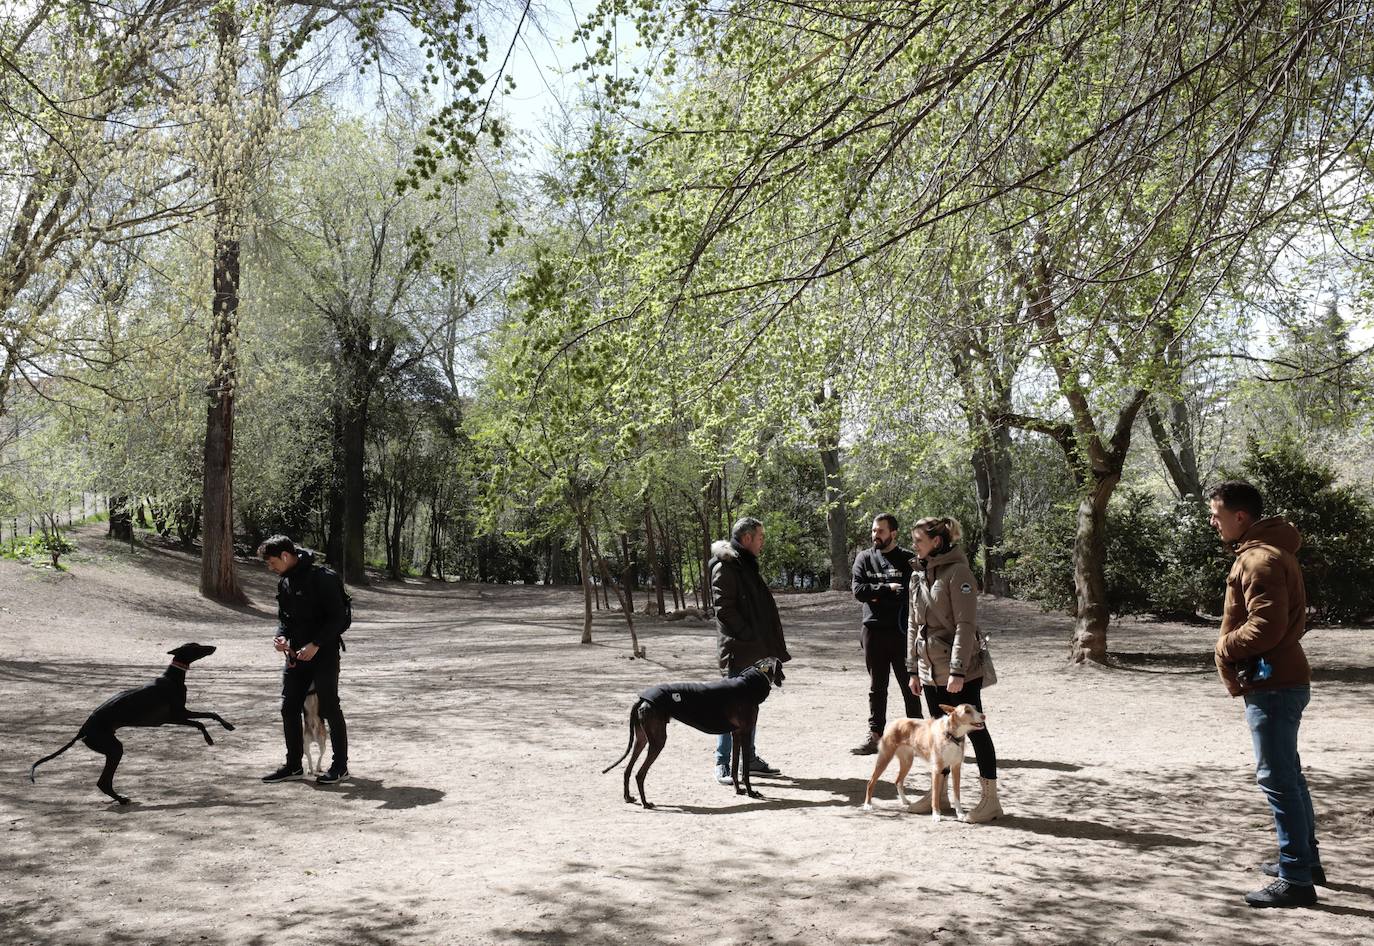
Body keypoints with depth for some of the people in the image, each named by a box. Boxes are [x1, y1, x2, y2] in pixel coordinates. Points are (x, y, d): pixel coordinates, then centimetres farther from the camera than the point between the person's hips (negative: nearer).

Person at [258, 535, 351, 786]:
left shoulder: (321, 578, -16)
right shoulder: (284, 583, 10)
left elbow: (337, 617, -17)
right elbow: (283, 617, 18)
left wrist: (316, 644, -22)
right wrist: (281, 636, -3)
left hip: (324, 652, -8)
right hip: (296, 653, 8)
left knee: (329, 707, -2)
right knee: (289, 708, 7)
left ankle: (340, 765, 10)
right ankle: (293, 766, 19)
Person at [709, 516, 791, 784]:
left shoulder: (747, 565, 19)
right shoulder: (724, 567, -11)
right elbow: (724, 608, -18)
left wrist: (764, 644, 14)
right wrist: (749, 636, -18)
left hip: (754, 651, 9)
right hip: (737, 651, -9)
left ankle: (749, 758, 24)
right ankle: (722, 765, -2)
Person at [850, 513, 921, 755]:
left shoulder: (909, 560, -1)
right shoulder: (864, 558, 8)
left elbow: (912, 592, -11)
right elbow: (858, 590, -4)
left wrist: (877, 596, -10)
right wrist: (888, 588, -12)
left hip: (901, 632, -3)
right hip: (873, 631, 3)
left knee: (909, 686, 6)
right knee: (876, 687, 9)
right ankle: (875, 735, 14)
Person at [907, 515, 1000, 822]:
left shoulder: (957, 572, -14)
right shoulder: (919, 575, 11)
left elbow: (966, 624, -18)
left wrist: (957, 670, -21)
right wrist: (914, 668, 15)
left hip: (961, 669, -8)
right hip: (931, 669, 8)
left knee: (974, 729, -1)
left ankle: (991, 799, 6)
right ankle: (939, 794, 25)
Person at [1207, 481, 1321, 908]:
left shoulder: (1261, 559, -18)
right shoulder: (1272, 551, 16)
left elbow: (1266, 627, -26)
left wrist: (1225, 647, -10)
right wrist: (1233, 647, 11)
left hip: (1271, 684, -11)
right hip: (1283, 678, 11)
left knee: (1277, 778, -7)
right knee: (1287, 774, 20)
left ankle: (1296, 881, -3)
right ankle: (1306, 861, 32)